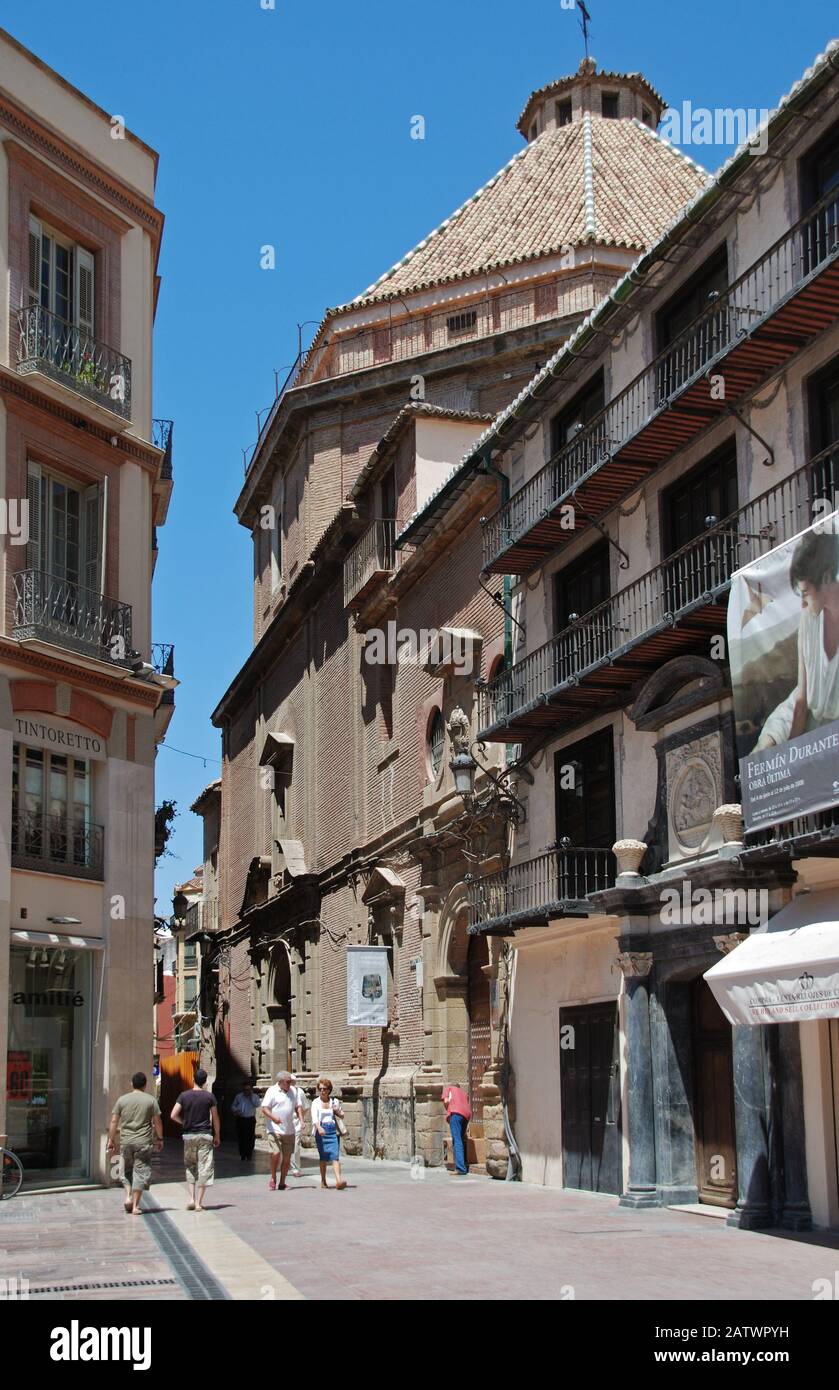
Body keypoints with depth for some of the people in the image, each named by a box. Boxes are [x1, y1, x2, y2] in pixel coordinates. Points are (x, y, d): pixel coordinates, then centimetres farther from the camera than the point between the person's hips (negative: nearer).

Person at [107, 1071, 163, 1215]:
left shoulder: (122, 1100, 4)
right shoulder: (150, 1100, 0)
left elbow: (114, 1122, 3)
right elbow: (157, 1121, 1)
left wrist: (111, 1140, 10)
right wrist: (159, 1138, 11)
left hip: (126, 1141, 2)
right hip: (143, 1142, -2)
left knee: (127, 1170, 19)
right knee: (140, 1171, 3)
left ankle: (128, 1196, 2)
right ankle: (135, 1206, 3)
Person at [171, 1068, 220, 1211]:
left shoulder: (184, 1095, -3)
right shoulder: (209, 1096, -4)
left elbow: (173, 1115, -7)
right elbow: (215, 1118, 1)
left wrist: (184, 1122, 11)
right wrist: (217, 1136, 12)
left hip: (189, 1135, 1)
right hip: (205, 1135, -1)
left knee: (190, 1167, 17)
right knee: (204, 1169, 2)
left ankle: (191, 1198, 6)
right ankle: (199, 1203, -1)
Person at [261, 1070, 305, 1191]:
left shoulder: (294, 1091, 12)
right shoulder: (272, 1091, -3)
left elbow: (298, 1106, 18)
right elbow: (264, 1108, -8)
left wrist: (301, 1119, 0)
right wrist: (273, 1117, -26)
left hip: (289, 1130, 5)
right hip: (274, 1129, -5)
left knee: (287, 1158, 4)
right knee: (276, 1153, -18)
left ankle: (282, 1183, 16)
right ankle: (273, 1178, 4)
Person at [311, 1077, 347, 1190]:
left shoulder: (334, 1101, 13)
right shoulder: (316, 1103, 5)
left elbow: (342, 1116, 24)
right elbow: (314, 1117, -11)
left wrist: (337, 1111, 1)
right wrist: (319, 1127, -30)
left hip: (333, 1130, 1)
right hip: (321, 1131, -1)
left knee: (335, 1155, -13)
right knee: (323, 1157, 4)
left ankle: (339, 1180, -25)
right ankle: (323, 1181, 20)